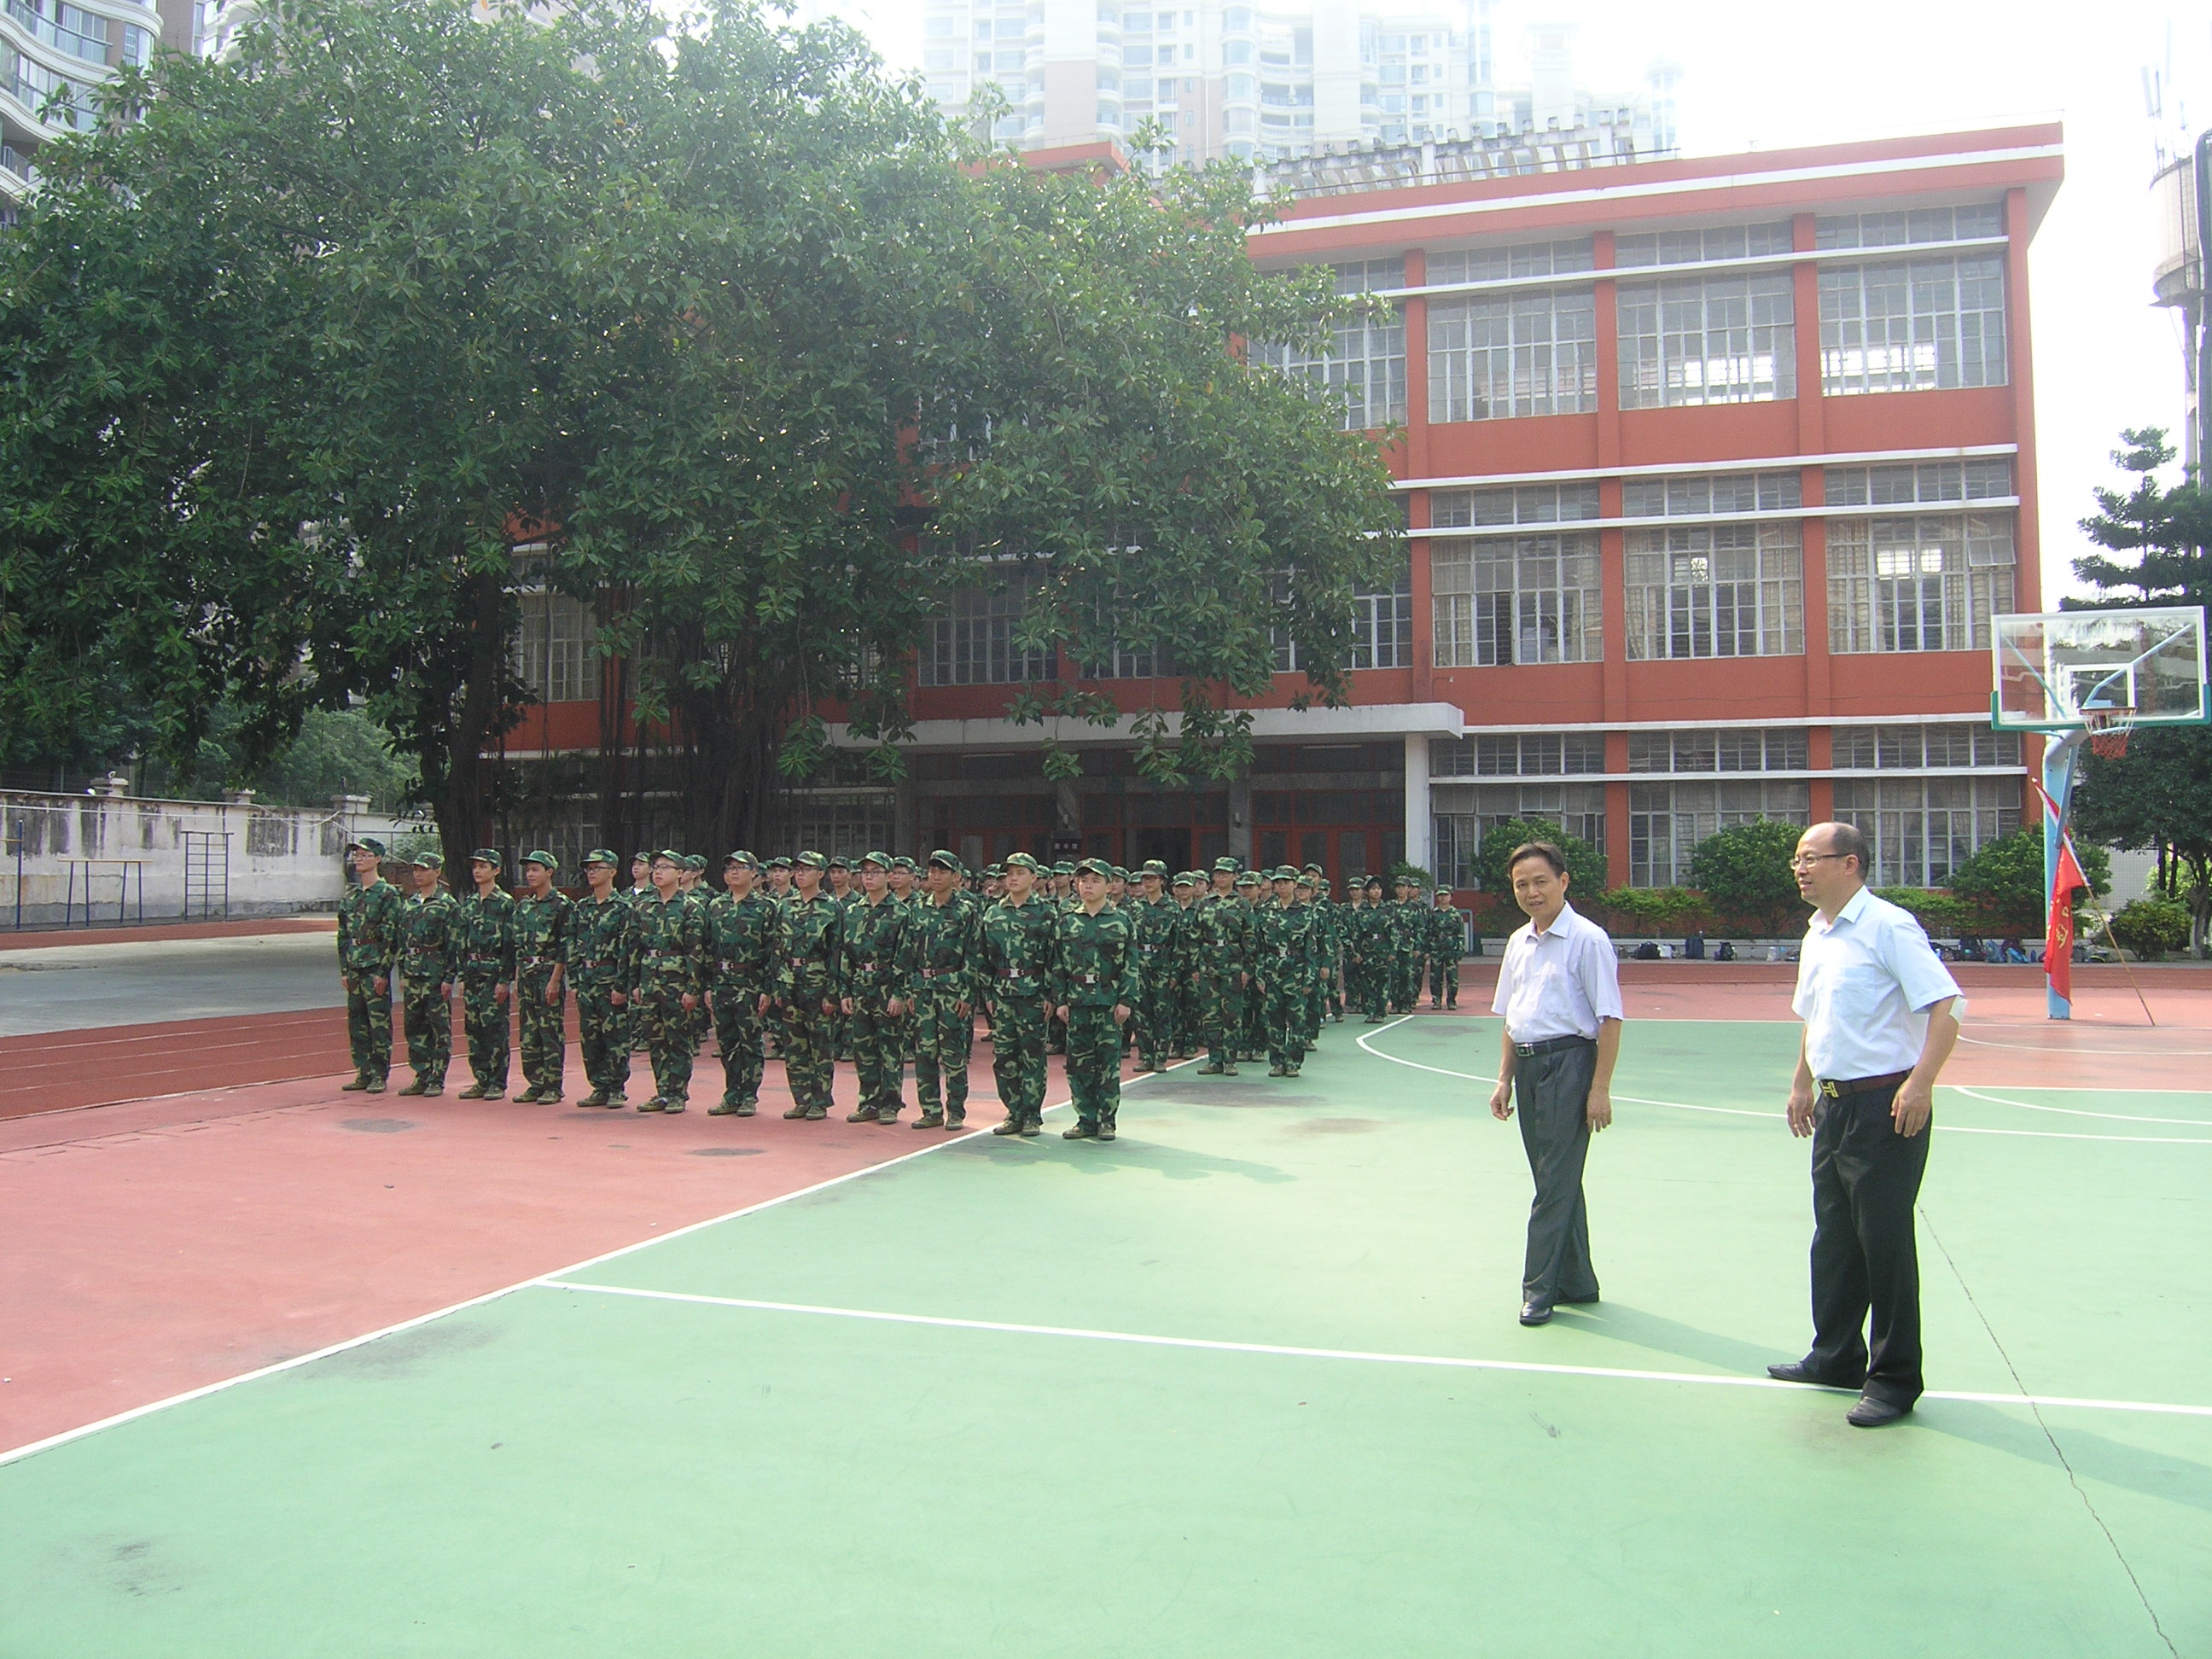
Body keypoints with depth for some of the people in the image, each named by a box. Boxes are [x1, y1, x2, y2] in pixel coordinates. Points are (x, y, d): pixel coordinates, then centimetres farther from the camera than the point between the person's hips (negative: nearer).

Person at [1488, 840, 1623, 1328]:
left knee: (1556, 1182, -4)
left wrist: (1600, 1089, -15)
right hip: (1527, 1065, 7)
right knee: (1556, 1180, 14)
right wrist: (1504, 1080, 15)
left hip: (1569, 1062, -7)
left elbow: (1610, 1019, -12)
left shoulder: (1588, 940, -9)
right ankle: (1576, 1283, 25)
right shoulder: (1518, 942, 12)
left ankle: (1540, 1289, 4)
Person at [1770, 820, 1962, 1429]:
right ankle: (1836, 1357, 29)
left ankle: (1894, 1378, 11)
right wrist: (1802, 1084, 23)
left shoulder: (1887, 926, -14)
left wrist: (1920, 1082, -28)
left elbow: (1946, 1003, -20)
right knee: (1833, 1240, 16)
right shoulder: (1816, 935, 13)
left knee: (1885, 1241, -1)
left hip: (1886, 1105, -9)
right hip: (1834, 1105, 9)